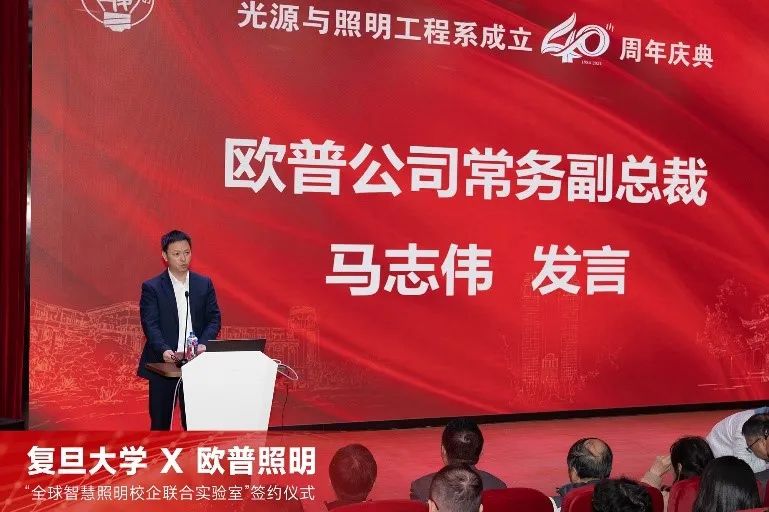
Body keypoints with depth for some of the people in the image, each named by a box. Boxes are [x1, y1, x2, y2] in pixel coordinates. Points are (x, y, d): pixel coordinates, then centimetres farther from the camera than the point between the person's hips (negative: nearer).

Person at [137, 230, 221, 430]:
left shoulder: (204, 284, 8)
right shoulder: (151, 287, -1)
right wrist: (164, 350, -26)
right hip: (163, 363, -2)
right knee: (160, 422, 6)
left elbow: (214, 318, 5)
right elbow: (150, 324, -10)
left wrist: (203, 344, -13)